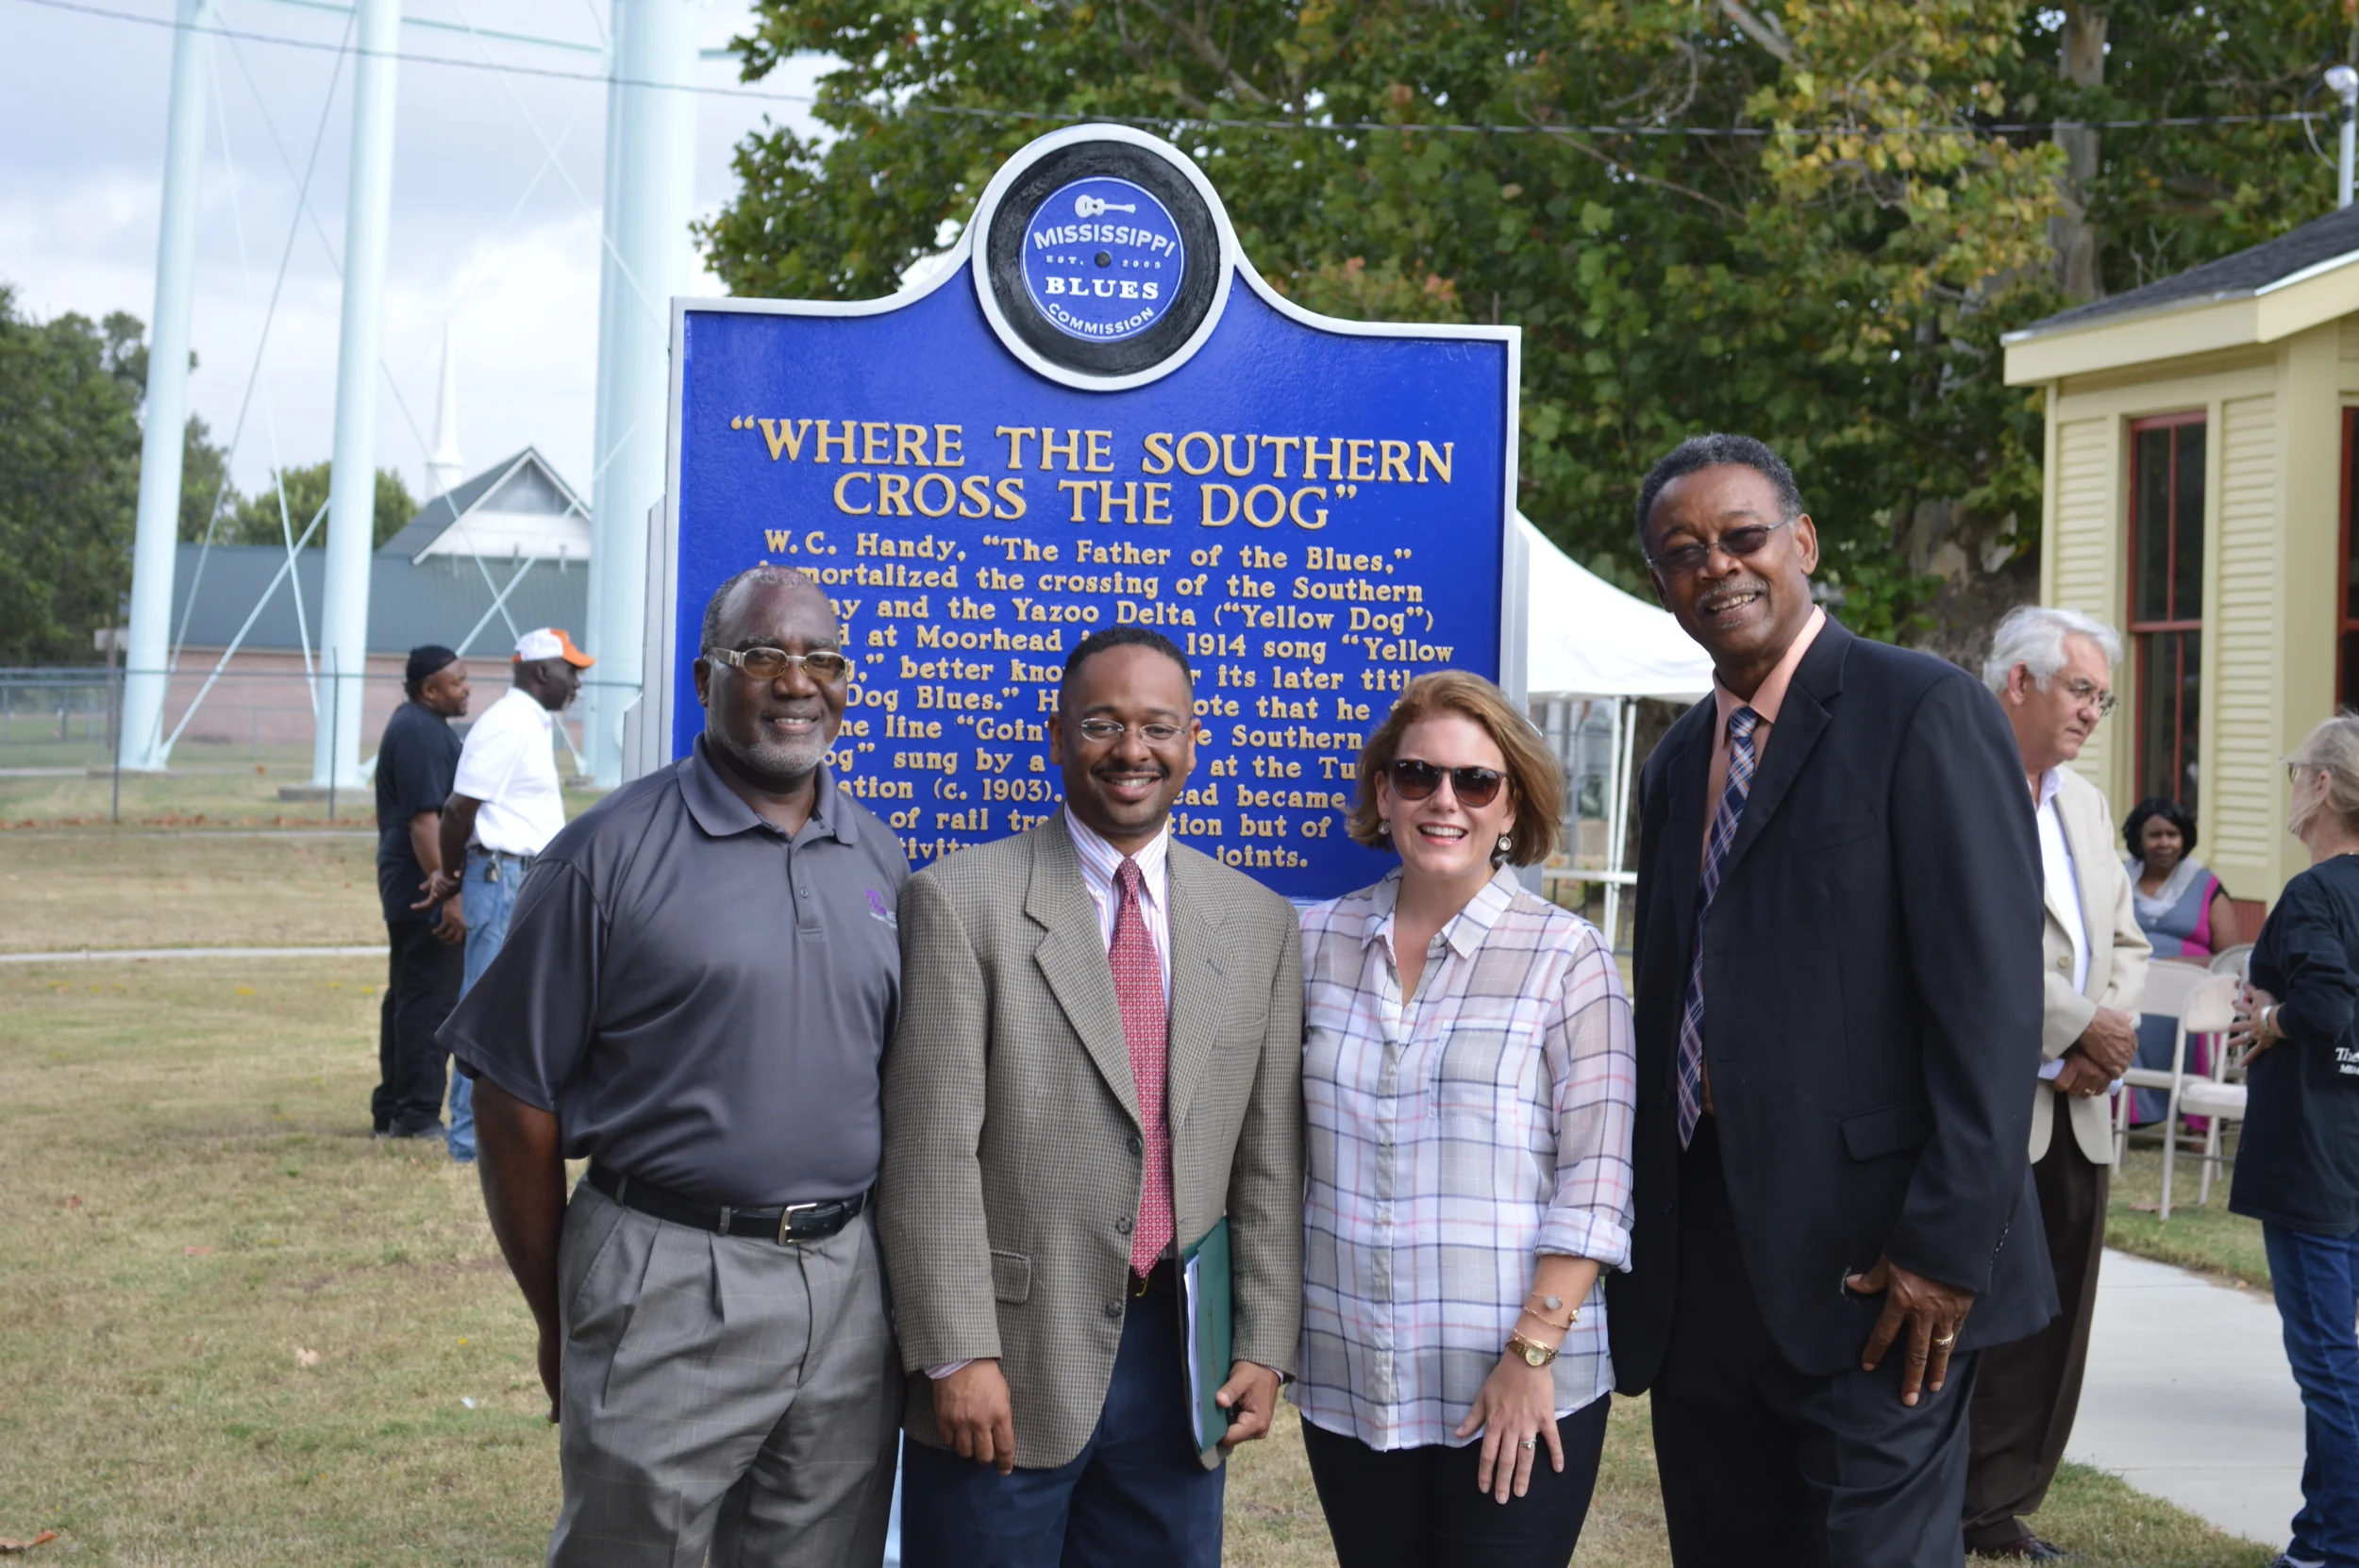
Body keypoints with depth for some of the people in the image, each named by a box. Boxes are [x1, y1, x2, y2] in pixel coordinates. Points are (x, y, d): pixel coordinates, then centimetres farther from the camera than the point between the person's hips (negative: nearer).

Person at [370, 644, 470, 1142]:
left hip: (409, 893, 11)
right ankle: (418, 1115, -6)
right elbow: (424, 821, -23)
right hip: (427, 893, -11)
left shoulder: (416, 725, 18)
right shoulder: (421, 733, -16)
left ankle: (392, 1110, 20)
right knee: (432, 1002, -8)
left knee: (408, 998, 14)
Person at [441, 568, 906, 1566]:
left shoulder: (880, 860, 10)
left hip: (847, 1286, 5)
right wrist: (559, 1324, -1)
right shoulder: (613, 853, -6)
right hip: (667, 1285, -4)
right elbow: (517, 1098, -4)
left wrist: (892, 1286, 12)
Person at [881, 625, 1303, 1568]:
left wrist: (1265, 1345, 3)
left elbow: (1269, 1162, 8)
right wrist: (956, 1355, -14)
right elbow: (930, 1153, -9)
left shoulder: (1261, 924, 8)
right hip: (1007, 1362, -3)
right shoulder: (960, 901, -5)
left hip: (1181, 1362, 4)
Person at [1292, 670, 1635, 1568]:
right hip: (1347, 1390, 3)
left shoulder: (1566, 957, -5)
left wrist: (1532, 1354, -13)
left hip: (1520, 1395, -3)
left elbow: (1594, 1184, -7)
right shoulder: (1318, 943, 5)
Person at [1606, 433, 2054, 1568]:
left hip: (1874, 1260, -7)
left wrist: (1950, 1245, -19)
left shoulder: (1928, 714, -8)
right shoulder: (1677, 762, 16)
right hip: (1705, 1270, 7)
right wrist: (1642, 1244, 13)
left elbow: (1993, 997, -14)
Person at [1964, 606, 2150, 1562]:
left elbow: (2125, 944, 18)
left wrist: (2107, 1038, -2)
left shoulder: (2085, 804, 19)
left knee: (2052, 1323, 9)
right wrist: (2079, 1026, -13)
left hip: (2076, 1111, 8)